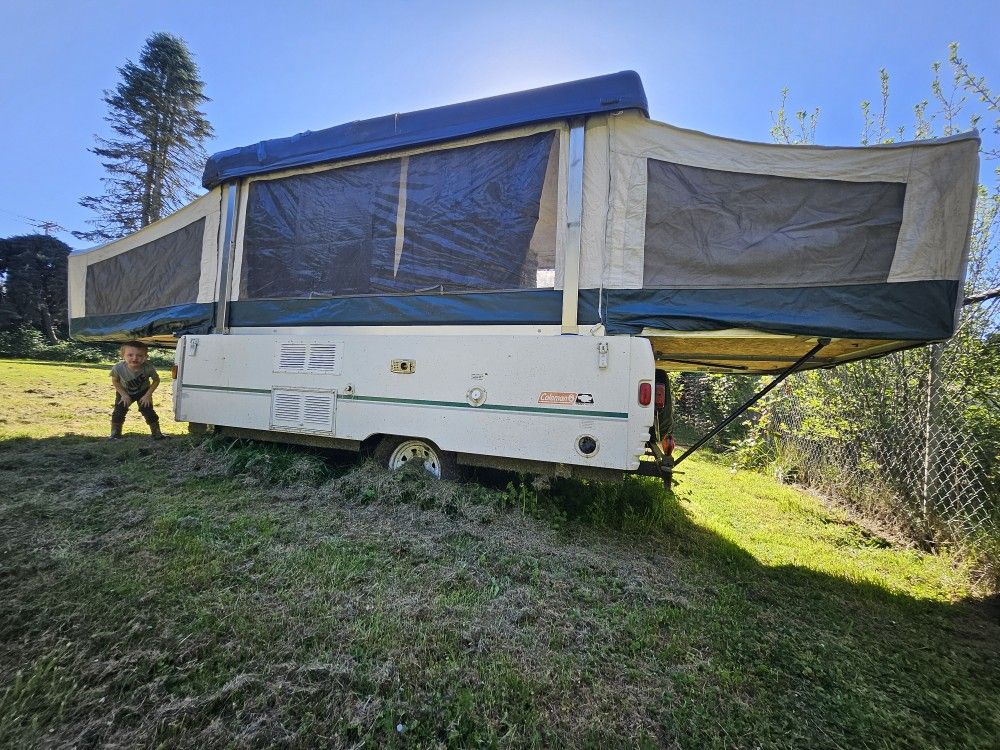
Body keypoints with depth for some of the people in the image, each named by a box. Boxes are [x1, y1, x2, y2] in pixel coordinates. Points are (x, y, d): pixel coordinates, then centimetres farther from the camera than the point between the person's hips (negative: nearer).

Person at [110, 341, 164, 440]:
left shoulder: (148, 368, -33)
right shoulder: (118, 368, -30)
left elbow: (156, 380, -15)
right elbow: (115, 381, -10)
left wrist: (148, 395, -17)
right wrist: (124, 395, -14)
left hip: (143, 392, -1)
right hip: (124, 392, 1)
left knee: (148, 412, -6)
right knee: (119, 412, 0)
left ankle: (156, 431, 12)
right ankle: (115, 433, 23)